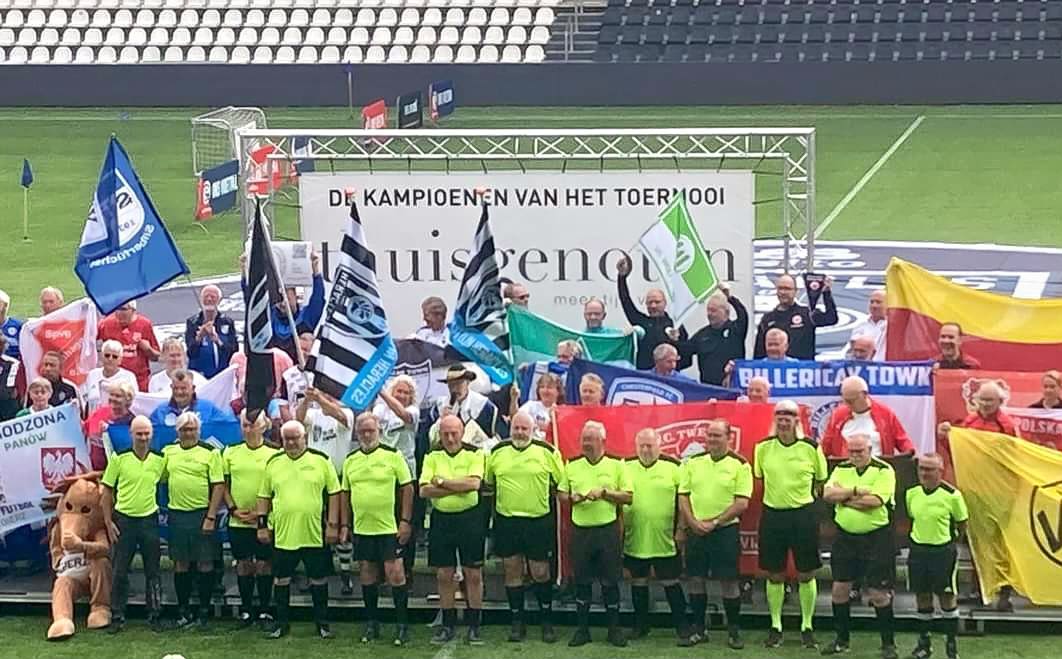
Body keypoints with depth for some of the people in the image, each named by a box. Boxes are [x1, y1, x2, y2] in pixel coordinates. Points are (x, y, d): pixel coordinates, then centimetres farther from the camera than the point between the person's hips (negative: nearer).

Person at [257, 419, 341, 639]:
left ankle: (322, 623, 17)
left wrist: (333, 524, -5)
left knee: (318, 579, 6)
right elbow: (264, 496, 11)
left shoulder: (321, 461, -1)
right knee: (281, 580, 8)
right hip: (283, 534, 2)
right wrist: (262, 525, 5)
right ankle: (282, 623, 19)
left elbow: (334, 494, 0)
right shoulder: (274, 463, 6)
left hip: (315, 534, -2)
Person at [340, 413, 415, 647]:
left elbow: (407, 488, -4)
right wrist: (344, 525, 9)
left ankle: (402, 624, 0)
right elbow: (345, 494, 14)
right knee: (368, 574, 11)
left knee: (395, 573, -7)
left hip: (389, 528, -4)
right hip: (361, 529, 4)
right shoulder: (350, 460, 8)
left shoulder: (393, 456, -5)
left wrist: (405, 521, -9)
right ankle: (371, 623, 20)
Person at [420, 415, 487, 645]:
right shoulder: (432, 457, 5)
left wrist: (442, 482, -14)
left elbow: (474, 483, -19)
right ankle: (447, 626, 15)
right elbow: (424, 490, -7)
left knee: (473, 574, 0)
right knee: (444, 575, 6)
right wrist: (458, 488, -15)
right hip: (441, 519, 3)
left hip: (470, 517, -3)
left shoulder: (474, 455, -3)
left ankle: (474, 626, 7)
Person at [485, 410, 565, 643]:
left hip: (539, 521, -2)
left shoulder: (547, 452, -2)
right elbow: (487, 482, 16)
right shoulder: (497, 452, 5)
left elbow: (562, 484, 5)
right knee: (512, 572, 6)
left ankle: (547, 621, 14)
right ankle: (517, 622, 14)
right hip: (507, 521, 2)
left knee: (541, 573, 2)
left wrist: (549, 495, -1)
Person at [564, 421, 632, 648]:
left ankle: (614, 629, 11)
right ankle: (582, 629, 13)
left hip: (608, 529, -2)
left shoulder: (616, 466, 2)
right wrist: (572, 497, -10)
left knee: (610, 581, 2)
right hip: (580, 531, 2)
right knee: (582, 580, 5)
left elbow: (628, 498, 0)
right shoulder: (572, 467, 9)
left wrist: (604, 493, -13)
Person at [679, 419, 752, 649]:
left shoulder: (739, 465, -4)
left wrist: (714, 523, -13)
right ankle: (699, 629, 16)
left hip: (725, 530, -4)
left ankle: (734, 631, 8)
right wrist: (693, 523, -7)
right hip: (695, 531, 4)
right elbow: (683, 496, 8)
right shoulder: (693, 462, 8)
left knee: (729, 581, -1)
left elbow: (742, 503, -9)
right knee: (696, 580, 7)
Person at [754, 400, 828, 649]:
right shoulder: (763, 448, -2)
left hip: (803, 515, -1)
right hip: (772, 515, 1)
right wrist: (776, 496, 9)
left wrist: (804, 497, 4)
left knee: (806, 575, 4)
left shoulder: (811, 448, -6)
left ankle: (807, 627, 16)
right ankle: (775, 626, 19)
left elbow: (821, 482, 7)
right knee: (774, 575, 8)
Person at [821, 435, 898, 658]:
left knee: (879, 593, -2)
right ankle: (841, 640, 22)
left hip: (876, 537, -5)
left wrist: (843, 497, -12)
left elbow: (875, 500, -21)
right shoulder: (841, 469, 7)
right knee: (840, 588, 8)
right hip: (845, 537, 5)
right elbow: (828, 494, -8)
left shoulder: (884, 470, -8)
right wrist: (856, 491, -19)